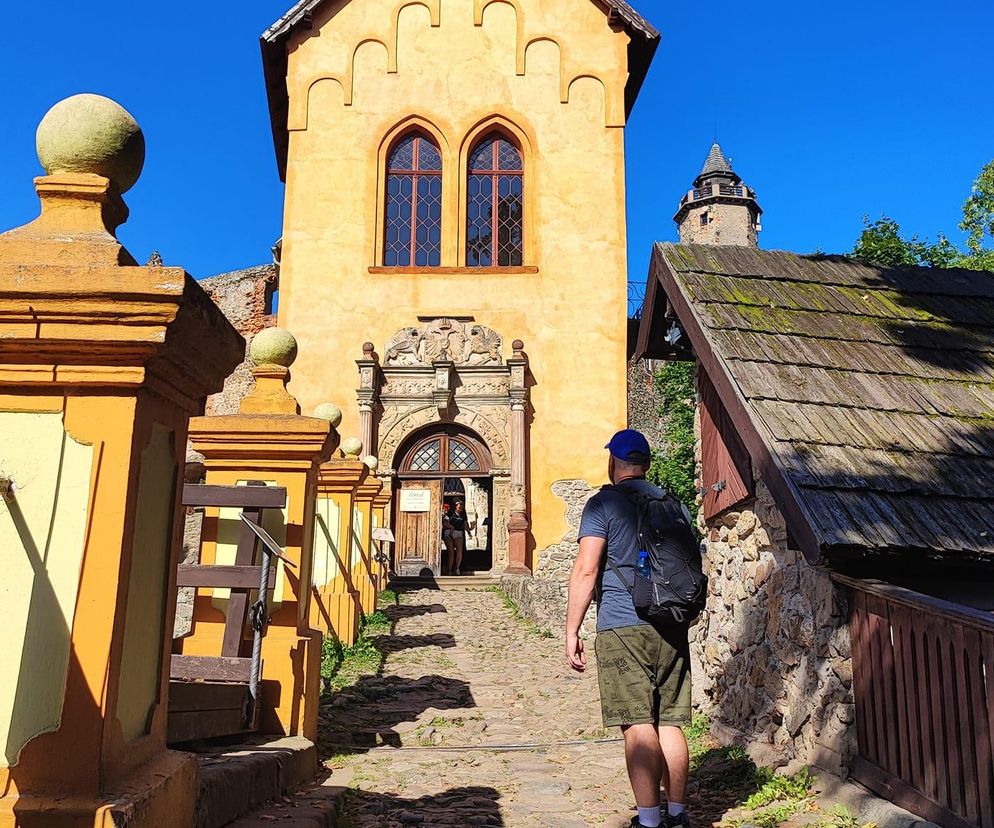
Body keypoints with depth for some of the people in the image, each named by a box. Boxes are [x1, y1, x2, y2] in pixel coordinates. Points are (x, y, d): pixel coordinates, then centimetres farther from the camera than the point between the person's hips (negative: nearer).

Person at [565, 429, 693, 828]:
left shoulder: (603, 503, -4)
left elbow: (586, 571, -11)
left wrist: (571, 631, -6)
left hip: (623, 627, -5)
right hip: (672, 629, 6)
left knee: (638, 726, -4)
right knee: (670, 723, 10)